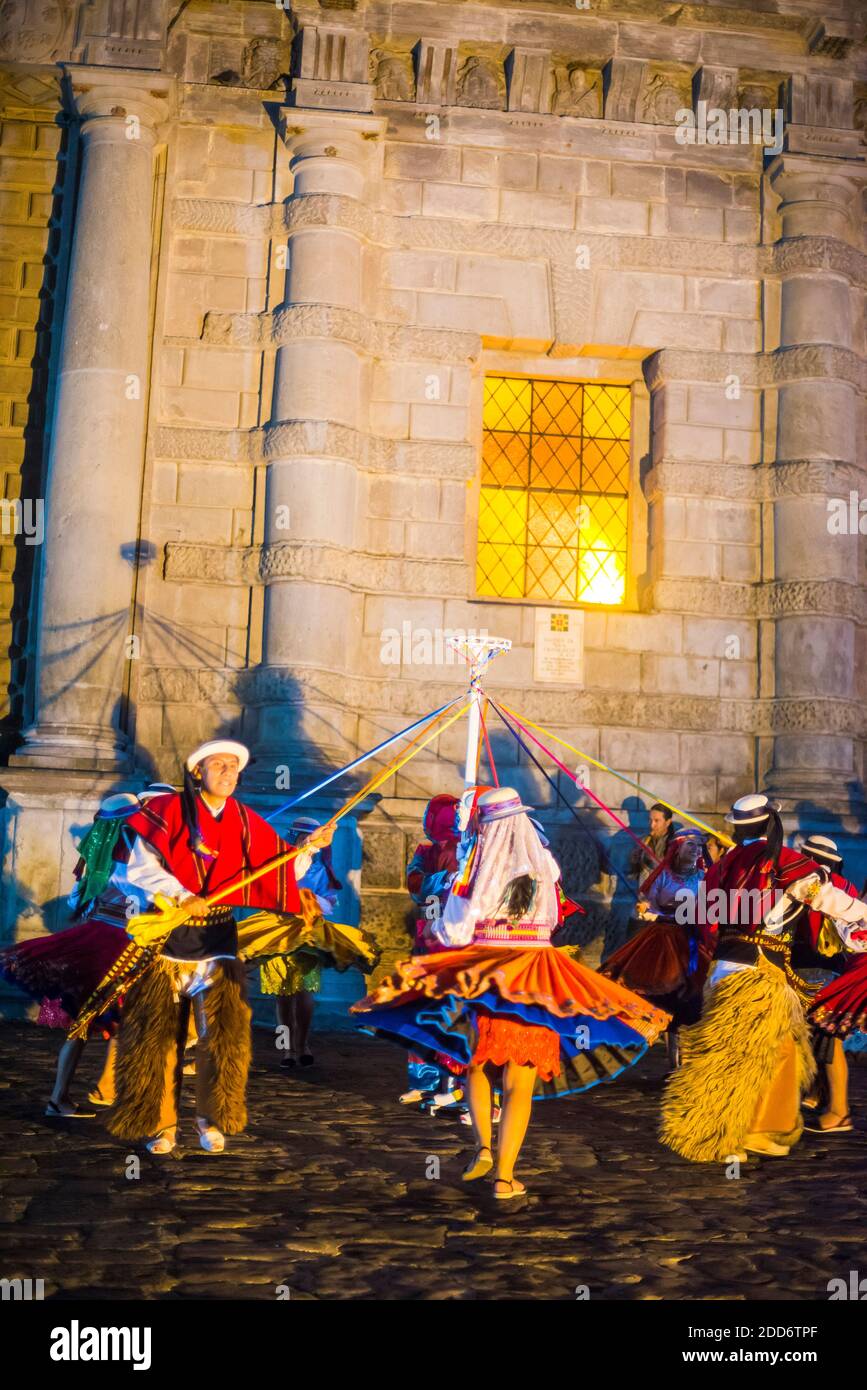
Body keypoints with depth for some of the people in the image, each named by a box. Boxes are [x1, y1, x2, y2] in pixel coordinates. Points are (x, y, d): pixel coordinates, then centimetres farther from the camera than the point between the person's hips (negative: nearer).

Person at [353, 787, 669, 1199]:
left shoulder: (480, 868, -8)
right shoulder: (545, 865, 3)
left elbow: (455, 933, -9)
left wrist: (437, 925, 11)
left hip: (482, 976, -2)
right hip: (534, 981, 2)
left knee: (476, 1065, 21)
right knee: (519, 1086, 6)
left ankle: (483, 1146, 4)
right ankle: (505, 1176, 5)